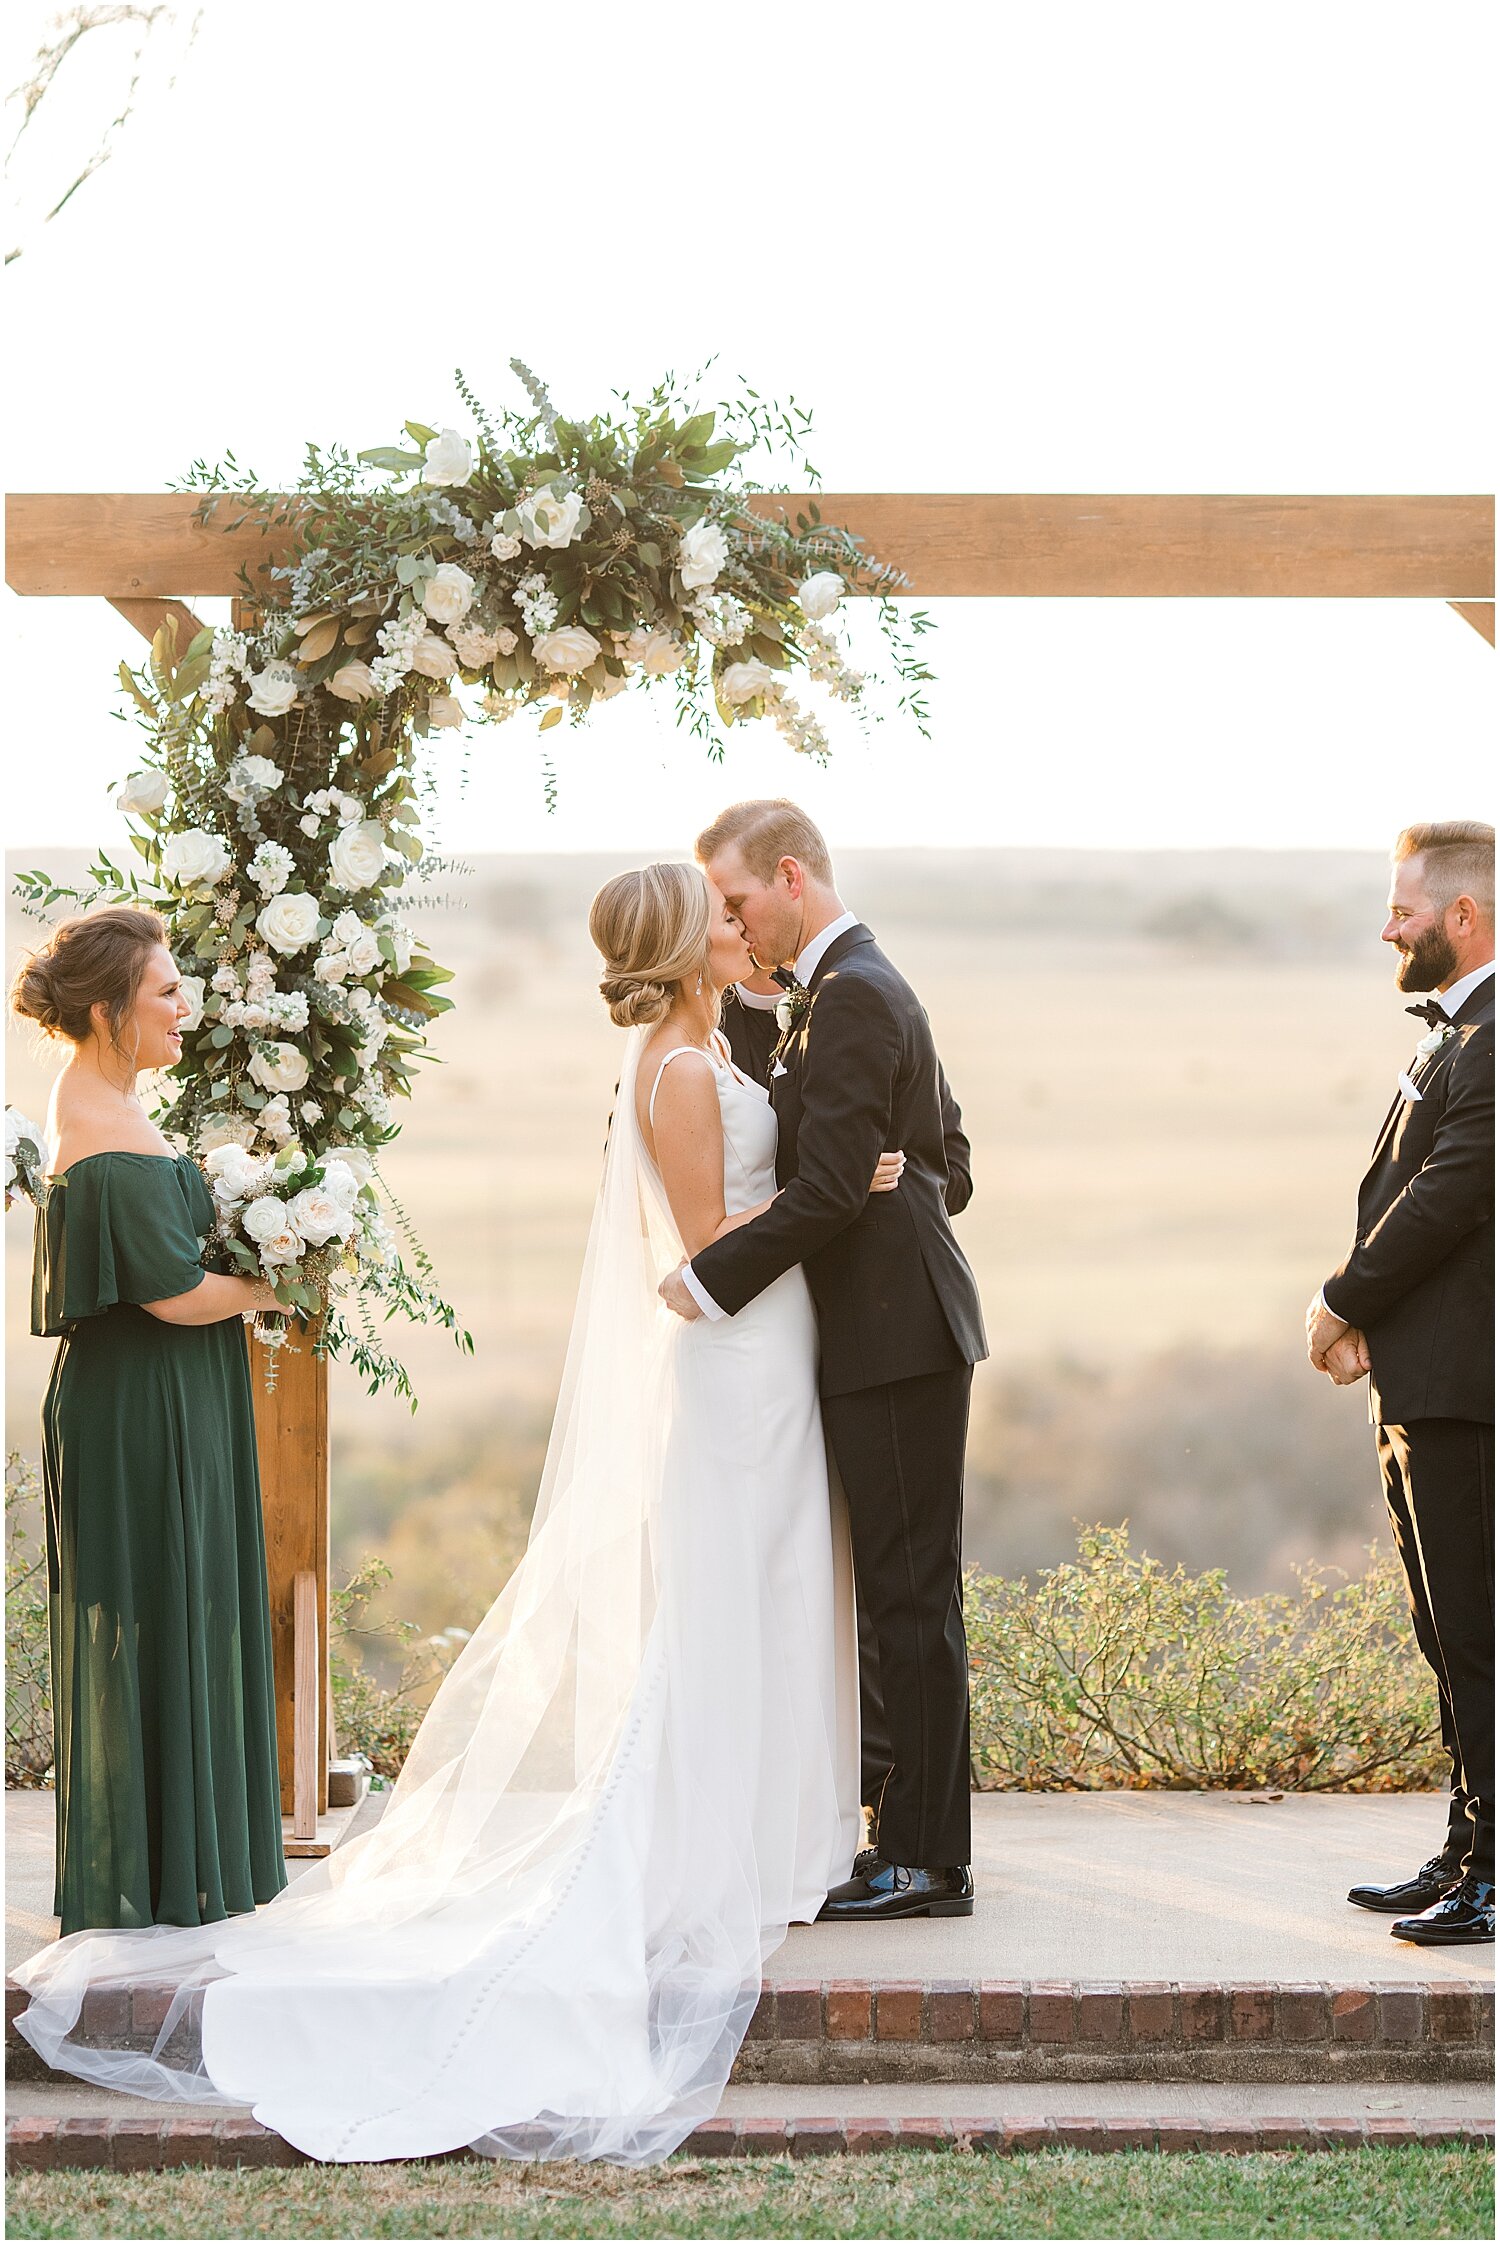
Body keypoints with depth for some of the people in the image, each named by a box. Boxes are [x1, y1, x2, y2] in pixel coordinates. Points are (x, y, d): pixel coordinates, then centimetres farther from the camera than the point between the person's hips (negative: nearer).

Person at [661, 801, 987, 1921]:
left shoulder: (850, 997, -14)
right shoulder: (865, 984, 19)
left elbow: (828, 1186, -21)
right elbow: (947, 1163, 24)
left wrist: (711, 1277, -15)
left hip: (896, 1336, -10)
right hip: (893, 1332, 10)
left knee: (913, 1595, -7)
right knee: (904, 1591, 12)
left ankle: (927, 1865, -3)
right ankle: (914, 1839, 17)